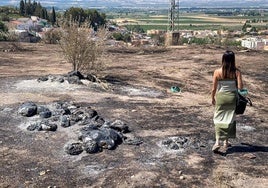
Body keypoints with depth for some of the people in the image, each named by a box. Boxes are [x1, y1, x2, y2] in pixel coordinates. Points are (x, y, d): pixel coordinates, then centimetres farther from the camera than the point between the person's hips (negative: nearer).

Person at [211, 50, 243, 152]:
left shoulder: (217, 72, -10)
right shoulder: (236, 72, -11)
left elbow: (214, 88, -6)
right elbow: (240, 87, -14)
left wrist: (213, 98, 10)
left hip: (221, 97, -1)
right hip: (232, 97, 1)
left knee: (219, 118, 6)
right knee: (230, 119, 15)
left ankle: (217, 141, -10)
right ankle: (226, 141, 25)